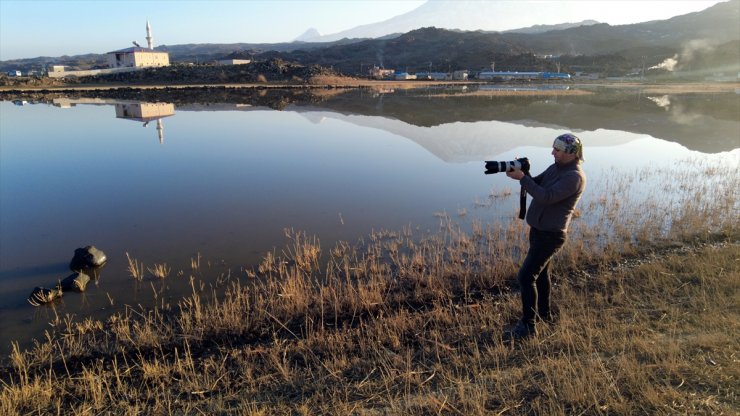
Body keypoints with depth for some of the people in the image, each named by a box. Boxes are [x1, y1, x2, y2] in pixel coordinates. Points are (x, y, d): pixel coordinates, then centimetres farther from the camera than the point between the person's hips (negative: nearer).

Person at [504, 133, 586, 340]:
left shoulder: (574, 177, -20)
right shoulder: (556, 167, 9)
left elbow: (546, 197, -29)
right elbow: (535, 184, 8)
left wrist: (522, 178, -28)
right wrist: (521, 173, -11)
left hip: (550, 235, -10)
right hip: (538, 229, 10)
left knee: (526, 276, -11)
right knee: (540, 272, 21)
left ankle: (528, 326, -3)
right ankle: (545, 313, 38)